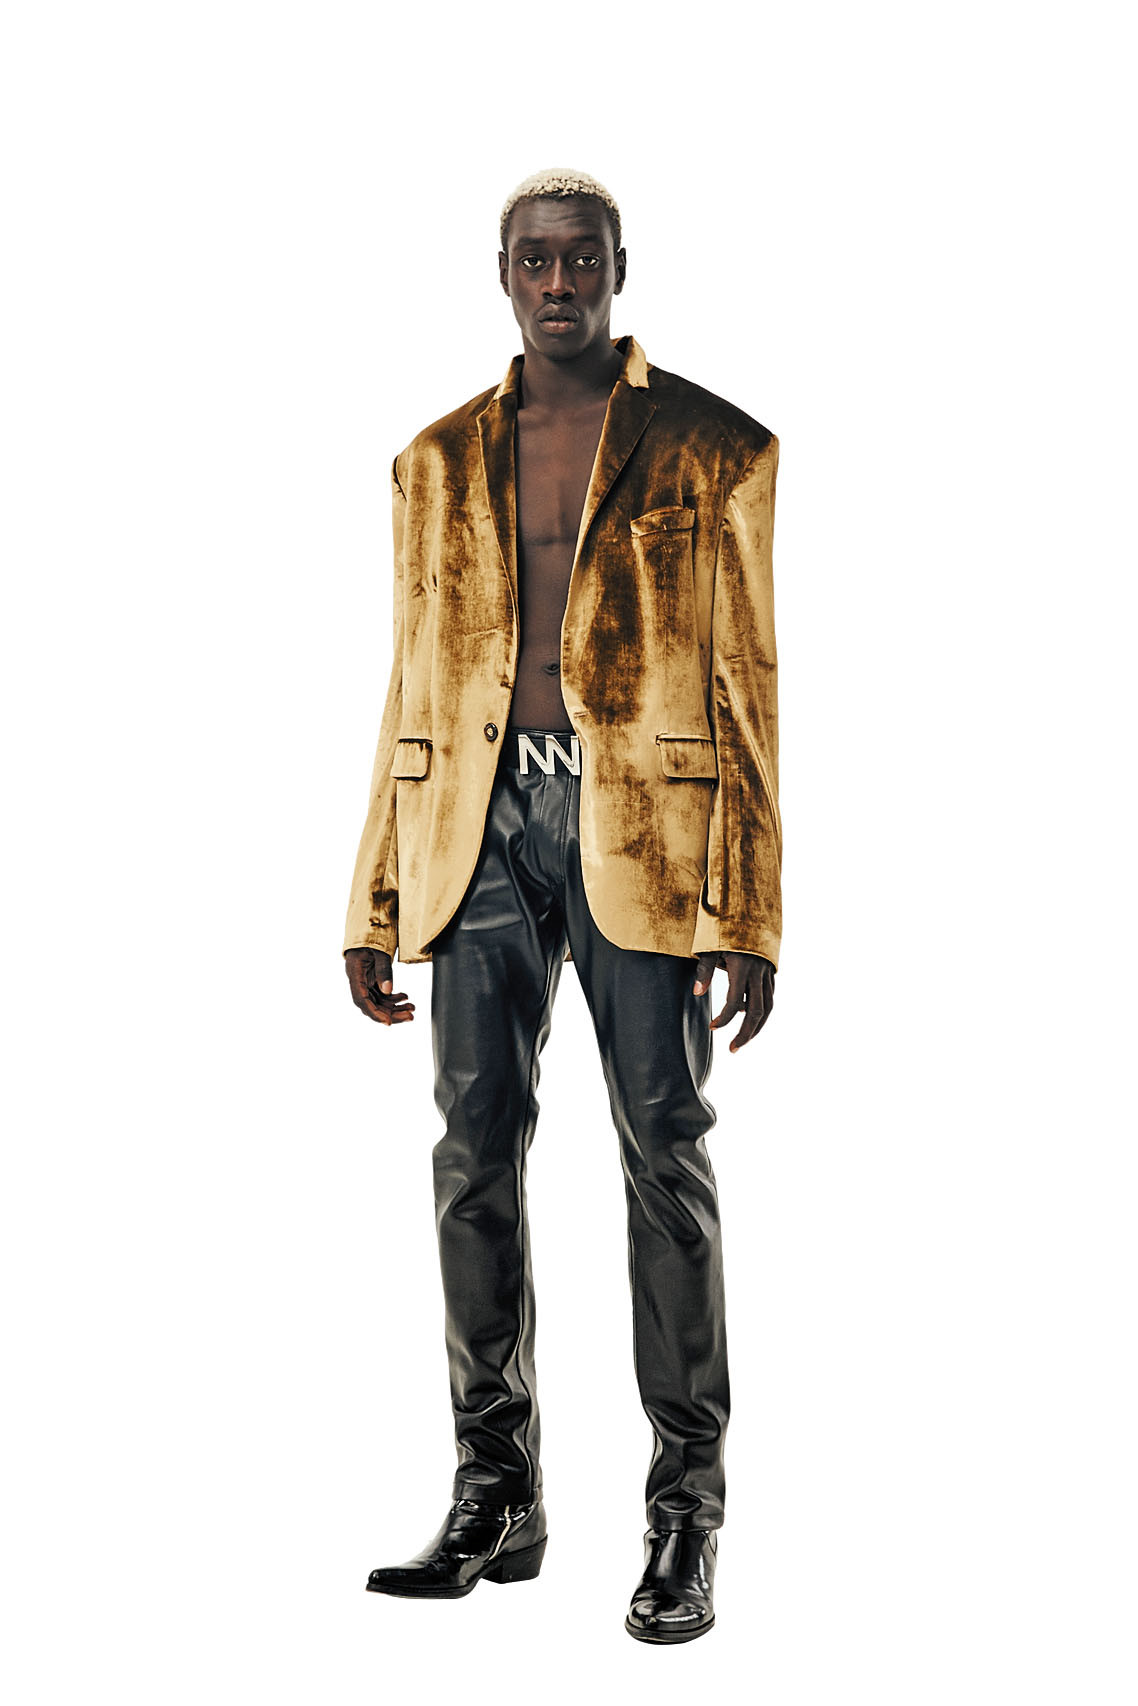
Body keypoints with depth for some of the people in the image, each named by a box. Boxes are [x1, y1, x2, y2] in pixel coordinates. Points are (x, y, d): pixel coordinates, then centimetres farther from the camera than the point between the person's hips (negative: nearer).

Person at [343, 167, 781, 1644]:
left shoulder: (714, 452, 4)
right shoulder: (438, 463, 15)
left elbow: (753, 686, 1)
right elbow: (413, 689, 16)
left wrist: (752, 915, -5)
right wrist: (374, 904, 10)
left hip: (643, 830, -3)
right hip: (483, 825, 3)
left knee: (666, 1150, -3)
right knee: (477, 1149, 2)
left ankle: (686, 1518, 6)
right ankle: (496, 1497, 14)